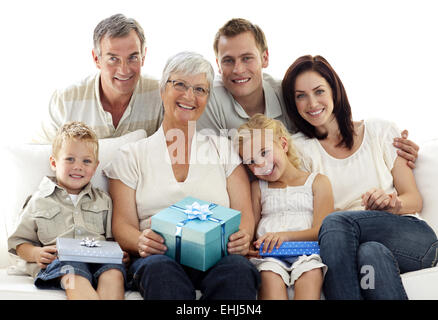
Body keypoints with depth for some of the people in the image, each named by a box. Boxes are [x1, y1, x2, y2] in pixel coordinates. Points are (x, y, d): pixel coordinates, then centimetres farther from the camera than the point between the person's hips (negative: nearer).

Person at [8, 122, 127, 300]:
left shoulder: (103, 200, 24)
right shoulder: (40, 201, 18)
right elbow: (20, 241, 19)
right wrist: (36, 253, -3)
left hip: (99, 258, 3)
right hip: (58, 260, -2)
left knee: (114, 273, -33)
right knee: (75, 276, -38)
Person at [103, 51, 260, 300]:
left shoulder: (222, 148, 19)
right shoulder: (132, 155, 16)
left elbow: (245, 213, 9)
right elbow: (123, 225, 6)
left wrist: (243, 237, -15)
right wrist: (141, 242, -18)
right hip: (161, 255, 0)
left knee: (238, 269, -35)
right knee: (160, 268, -37)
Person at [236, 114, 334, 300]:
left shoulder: (317, 182, 14)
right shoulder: (257, 188, 23)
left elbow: (321, 231, 2)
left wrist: (285, 235, -18)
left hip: (306, 251, -1)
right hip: (269, 255, 2)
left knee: (311, 273, -34)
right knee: (270, 276, -32)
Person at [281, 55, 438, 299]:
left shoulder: (381, 131, 11)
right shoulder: (301, 149, 12)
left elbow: (415, 200, 8)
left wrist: (393, 203, -15)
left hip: (412, 237, 0)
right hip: (344, 243, 1)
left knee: (336, 223, -32)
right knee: (370, 252, -37)